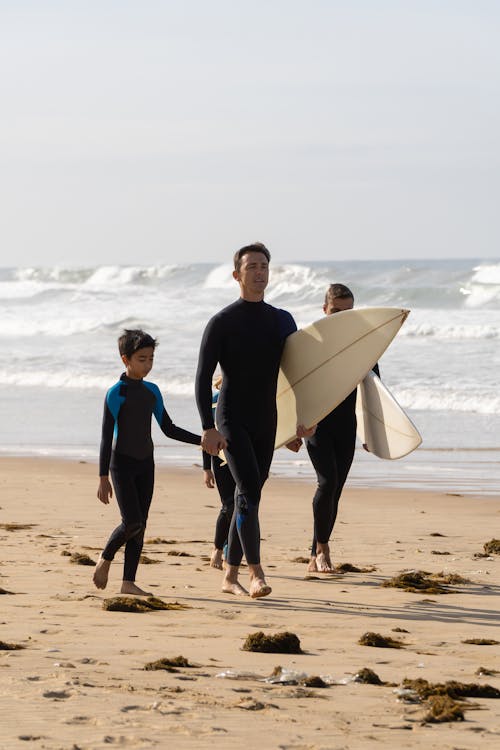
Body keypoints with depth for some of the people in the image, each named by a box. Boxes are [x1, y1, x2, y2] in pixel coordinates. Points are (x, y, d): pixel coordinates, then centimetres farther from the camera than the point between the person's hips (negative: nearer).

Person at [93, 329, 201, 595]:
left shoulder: (152, 392, 7)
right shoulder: (116, 394, -11)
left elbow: (169, 429, 14)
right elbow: (106, 437, -12)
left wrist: (201, 440, 4)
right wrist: (103, 478, -15)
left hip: (145, 464, 6)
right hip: (121, 463, -6)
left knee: (141, 525, 1)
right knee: (132, 522, -16)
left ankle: (129, 582, 2)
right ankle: (105, 559, 10)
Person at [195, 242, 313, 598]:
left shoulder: (282, 321, 11)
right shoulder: (222, 322, -4)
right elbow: (203, 378, -7)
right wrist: (208, 428, -16)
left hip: (267, 423, 5)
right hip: (232, 421, -5)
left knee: (248, 496, 8)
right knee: (249, 492, -19)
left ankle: (230, 576, 17)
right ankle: (256, 574, -22)